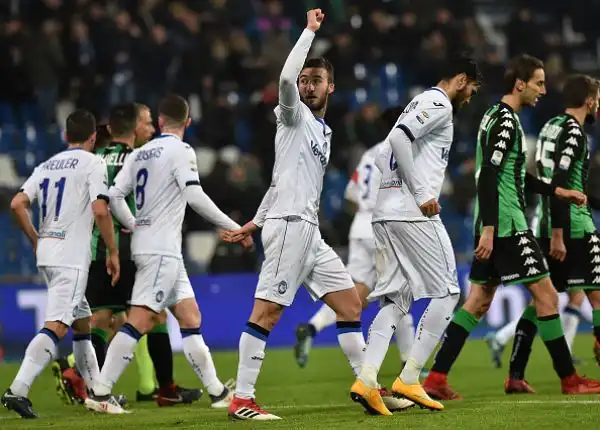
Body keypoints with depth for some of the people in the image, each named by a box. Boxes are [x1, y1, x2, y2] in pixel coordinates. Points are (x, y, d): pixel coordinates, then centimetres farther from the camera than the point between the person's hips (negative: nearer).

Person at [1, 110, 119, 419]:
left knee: (81, 321, 20)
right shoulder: (93, 163, -4)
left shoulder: (47, 165, 15)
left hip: (46, 252, 8)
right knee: (56, 325, -15)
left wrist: (35, 240, 17)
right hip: (72, 255, -8)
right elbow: (100, 211, -15)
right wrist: (112, 251, -6)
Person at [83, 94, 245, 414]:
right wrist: (234, 228, -12)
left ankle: (217, 391, 11)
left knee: (190, 319, 10)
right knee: (139, 321, -12)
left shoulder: (140, 153, 13)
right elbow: (195, 196, -18)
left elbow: (115, 195, 10)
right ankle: (100, 393, -16)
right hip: (162, 249, -8)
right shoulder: (181, 151, -8)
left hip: (146, 243, 8)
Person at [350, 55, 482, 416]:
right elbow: (399, 138, -21)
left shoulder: (421, 104, 24)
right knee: (446, 293, 0)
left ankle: (366, 380, -10)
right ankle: (409, 380, -4)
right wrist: (421, 195, -18)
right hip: (414, 215, -9)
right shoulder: (439, 104, -5)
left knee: (396, 300, 6)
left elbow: (384, 156, 26)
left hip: (386, 213, 9)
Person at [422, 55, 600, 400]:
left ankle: (436, 378, 5)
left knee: (479, 301, 9)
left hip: (494, 226, 10)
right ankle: (570, 380, 1)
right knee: (546, 293, -4)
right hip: (507, 226, -10)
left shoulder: (496, 116, 18)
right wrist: (488, 229, -25)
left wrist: (557, 191, 25)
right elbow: (489, 176, -21)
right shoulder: (506, 120, -13)